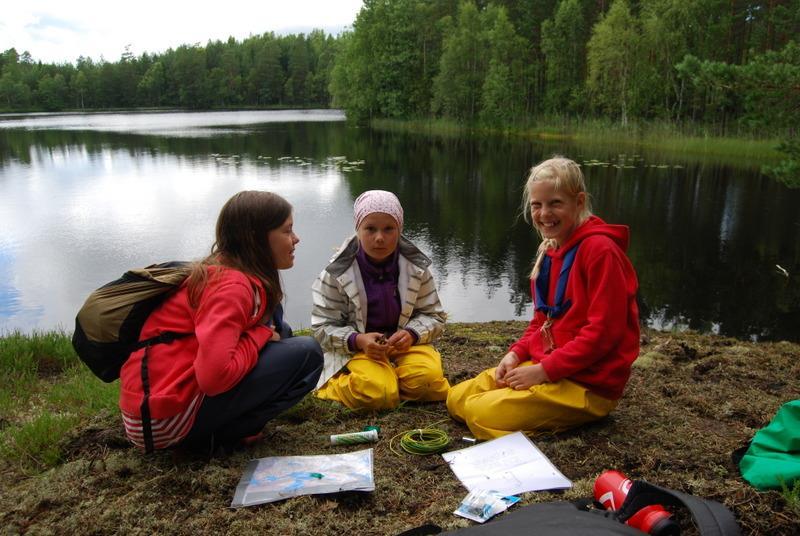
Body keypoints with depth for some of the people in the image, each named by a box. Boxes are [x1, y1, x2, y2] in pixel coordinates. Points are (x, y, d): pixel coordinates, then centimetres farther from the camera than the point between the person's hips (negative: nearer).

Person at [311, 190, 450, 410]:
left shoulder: (416, 267, -4)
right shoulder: (338, 273, -10)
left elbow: (434, 315, 3)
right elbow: (323, 327, -5)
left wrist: (411, 334, -19)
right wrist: (357, 340, -25)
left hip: (405, 344, 2)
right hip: (356, 349, -2)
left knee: (427, 378, -28)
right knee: (376, 394, -29)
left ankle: (392, 378, 3)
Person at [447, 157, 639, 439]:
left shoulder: (600, 249, -17)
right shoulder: (550, 251, 10)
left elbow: (604, 330, -21)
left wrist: (545, 370, -19)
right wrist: (517, 353, -2)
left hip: (589, 383, -9)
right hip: (543, 366, 9)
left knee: (482, 414, -18)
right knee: (457, 399, 3)